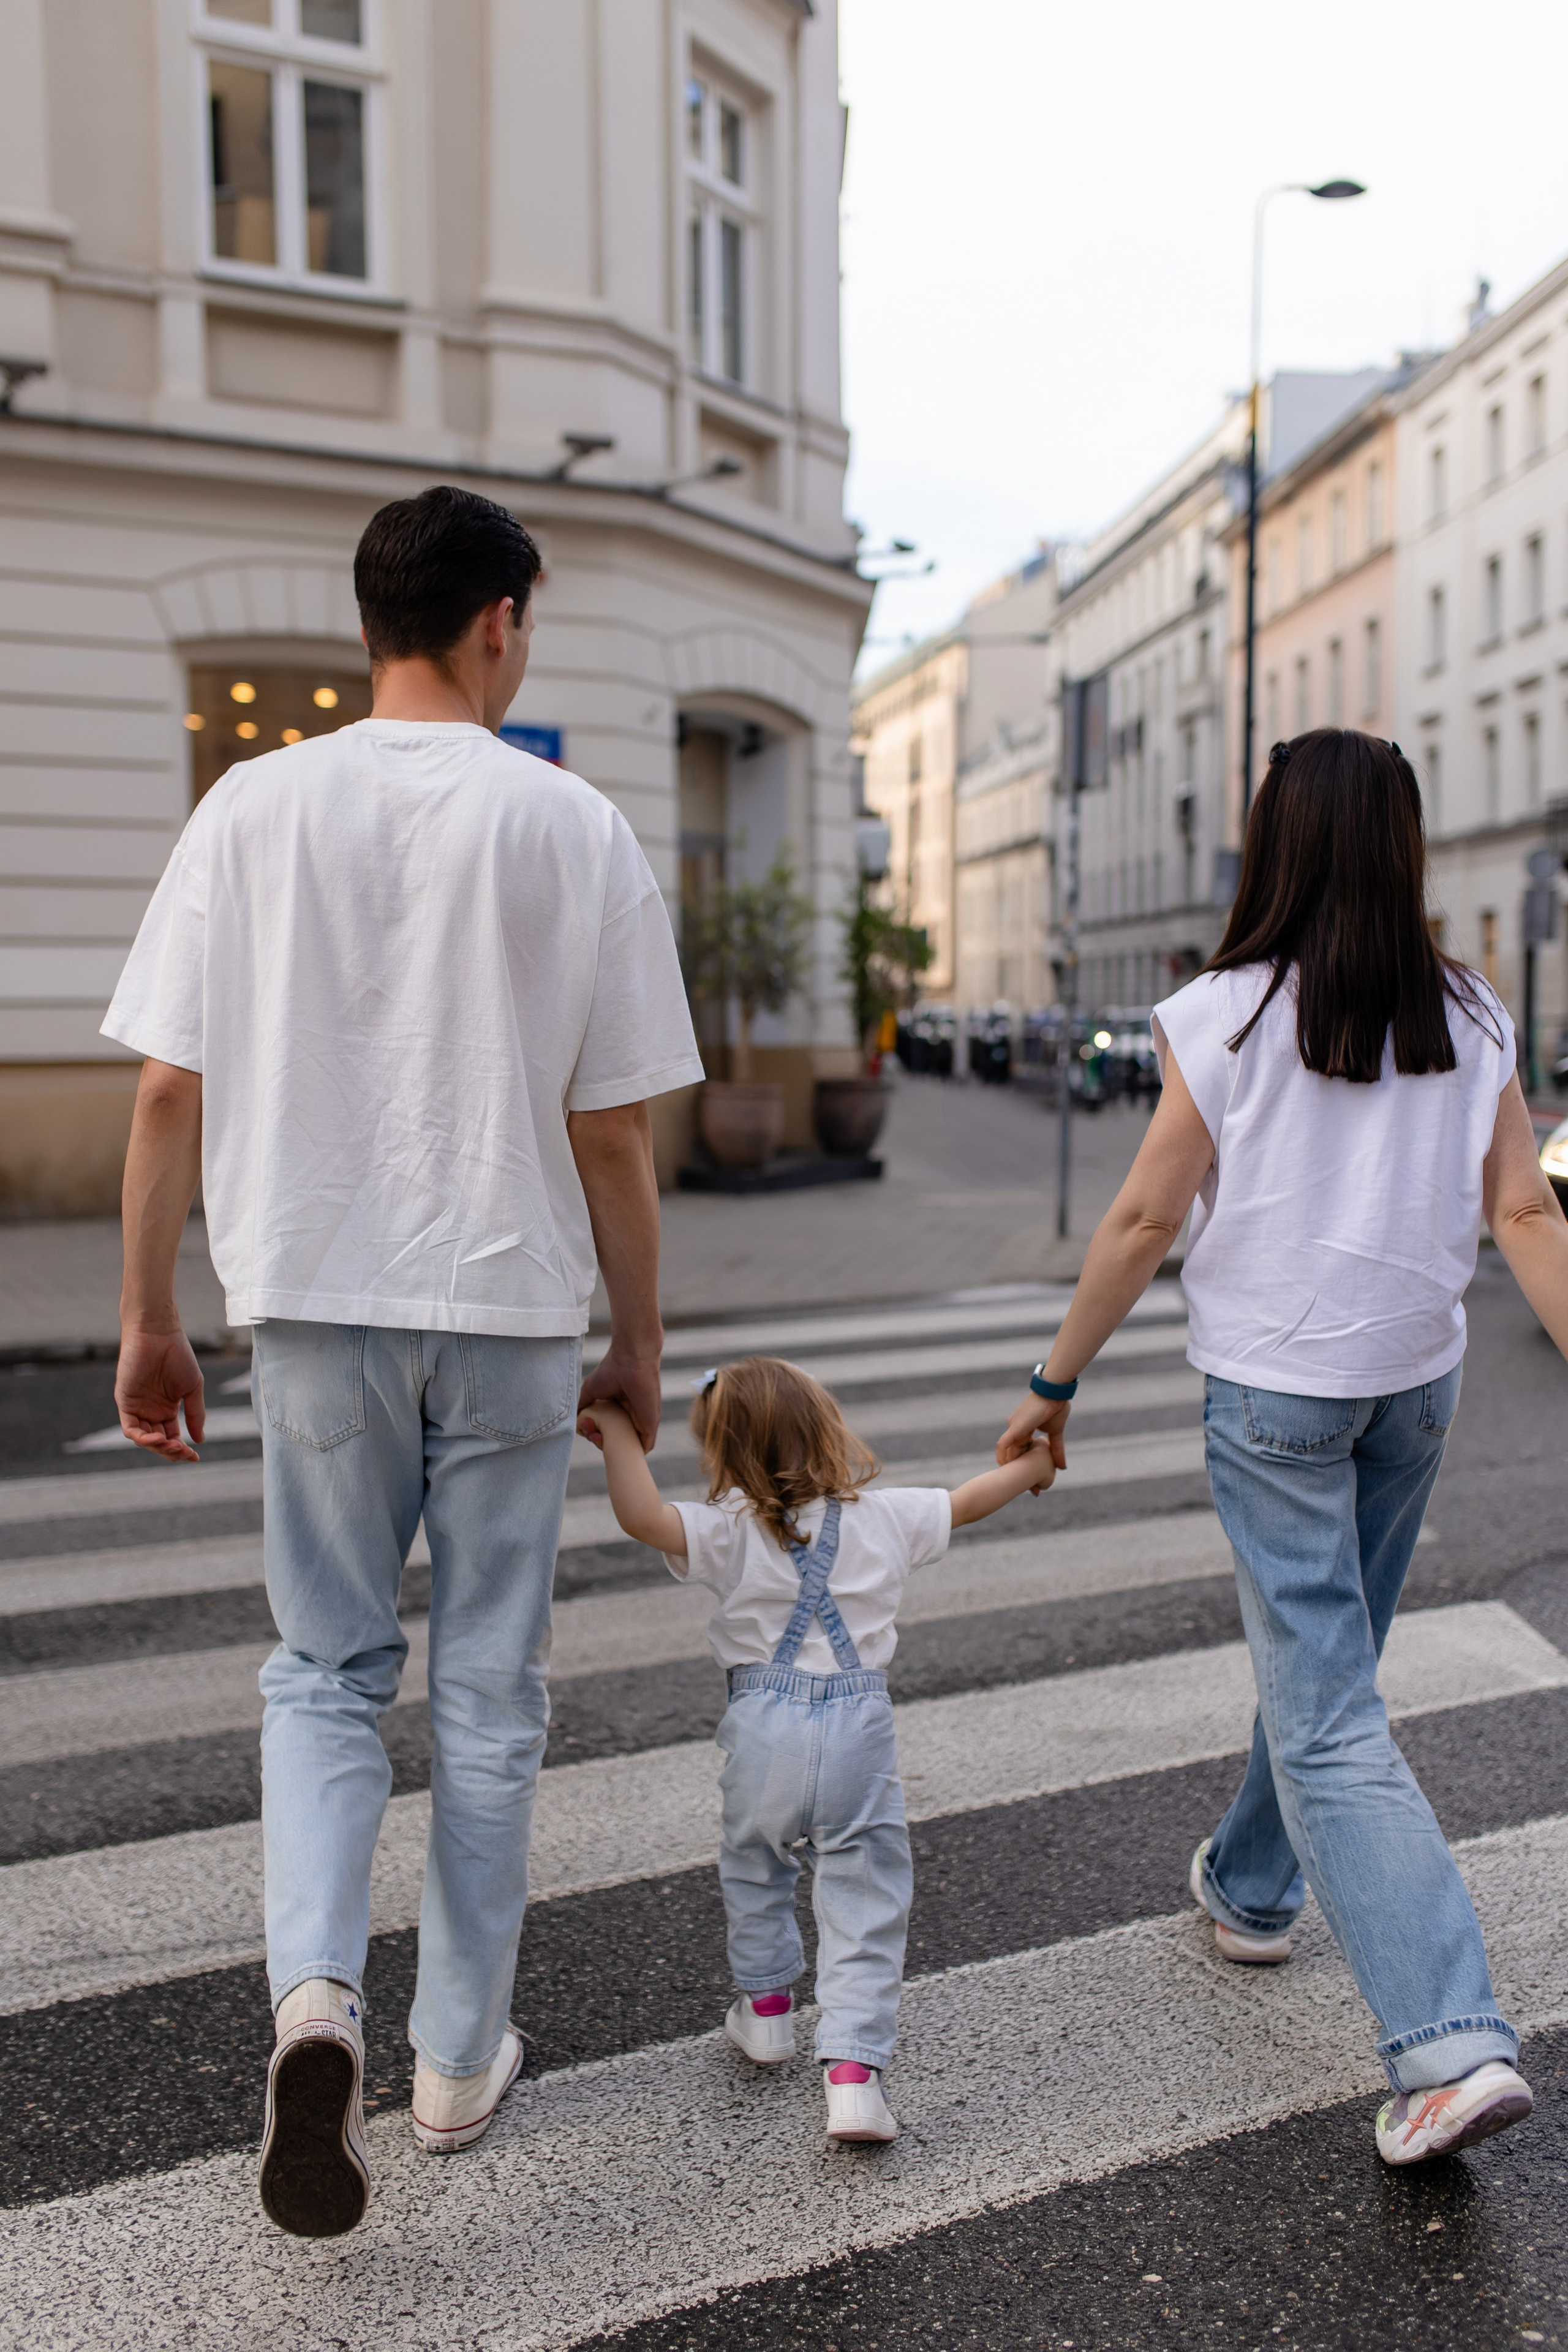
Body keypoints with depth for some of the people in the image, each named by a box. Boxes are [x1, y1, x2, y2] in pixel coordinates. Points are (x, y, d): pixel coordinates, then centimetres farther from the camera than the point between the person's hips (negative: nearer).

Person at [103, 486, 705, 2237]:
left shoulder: (253, 809, -2)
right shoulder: (572, 828, -5)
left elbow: (170, 1090, -3)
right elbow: (613, 1128, -4)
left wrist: (147, 1318, 7)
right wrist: (637, 1340, 7)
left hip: (315, 1304, 1)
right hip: (510, 1310, -1)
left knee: (325, 1668, 17)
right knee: (488, 1689, 13)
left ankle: (316, 1985, -3)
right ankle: (461, 2054, 25)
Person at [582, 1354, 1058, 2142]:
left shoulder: (730, 1530, -10)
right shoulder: (886, 1516, 2)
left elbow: (643, 1517, -26)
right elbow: (965, 1502, 17)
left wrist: (617, 1432, -15)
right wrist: (1031, 1464, 34)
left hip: (765, 1730, -1)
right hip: (859, 1724, 1)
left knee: (753, 1868, 27)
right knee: (864, 1905, 7)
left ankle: (765, 2004, 43)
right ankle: (852, 2068, -2)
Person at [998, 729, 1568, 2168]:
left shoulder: (1228, 1013, -11)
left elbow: (1148, 1217, -9)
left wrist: (1057, 1382, -1)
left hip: (1273, 1383, -5)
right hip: (1417, 1377, 5)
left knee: (1328, 1716, -1)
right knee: (1326, 1659, 22)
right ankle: (1254, 1889, 43)